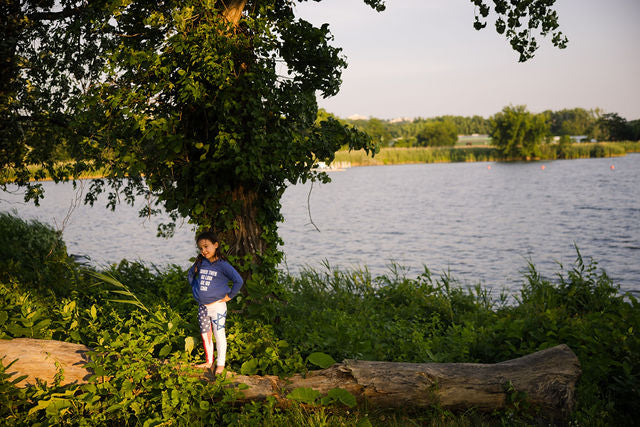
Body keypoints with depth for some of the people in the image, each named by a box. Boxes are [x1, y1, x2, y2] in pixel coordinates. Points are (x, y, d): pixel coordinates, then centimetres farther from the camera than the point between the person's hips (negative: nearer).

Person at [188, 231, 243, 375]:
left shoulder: (222, 265, -15)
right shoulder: (200, 263, 2)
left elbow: (238, 281, -18)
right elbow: (191, 274, 22)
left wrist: (229, 295, -12)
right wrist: (195, 288, 14)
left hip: (217, 306, -6)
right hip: (202, 307, 6)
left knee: (219, 335, 2)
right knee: (205, 335, 15)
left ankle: (221, 364, 14)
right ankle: (209, 362, 28)